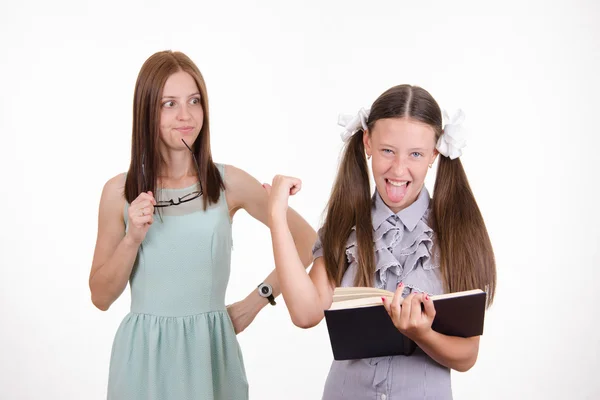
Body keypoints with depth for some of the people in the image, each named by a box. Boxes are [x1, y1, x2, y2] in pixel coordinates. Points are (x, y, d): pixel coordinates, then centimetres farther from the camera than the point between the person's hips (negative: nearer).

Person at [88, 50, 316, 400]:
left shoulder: (229, 183, -3)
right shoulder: (120, 191, -2)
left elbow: (306, 241, 7)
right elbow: (101, 298, 1)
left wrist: (258, 299, 2)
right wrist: (132, 239, -13)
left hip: (211, 350, 0)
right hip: (145, 355, 0)